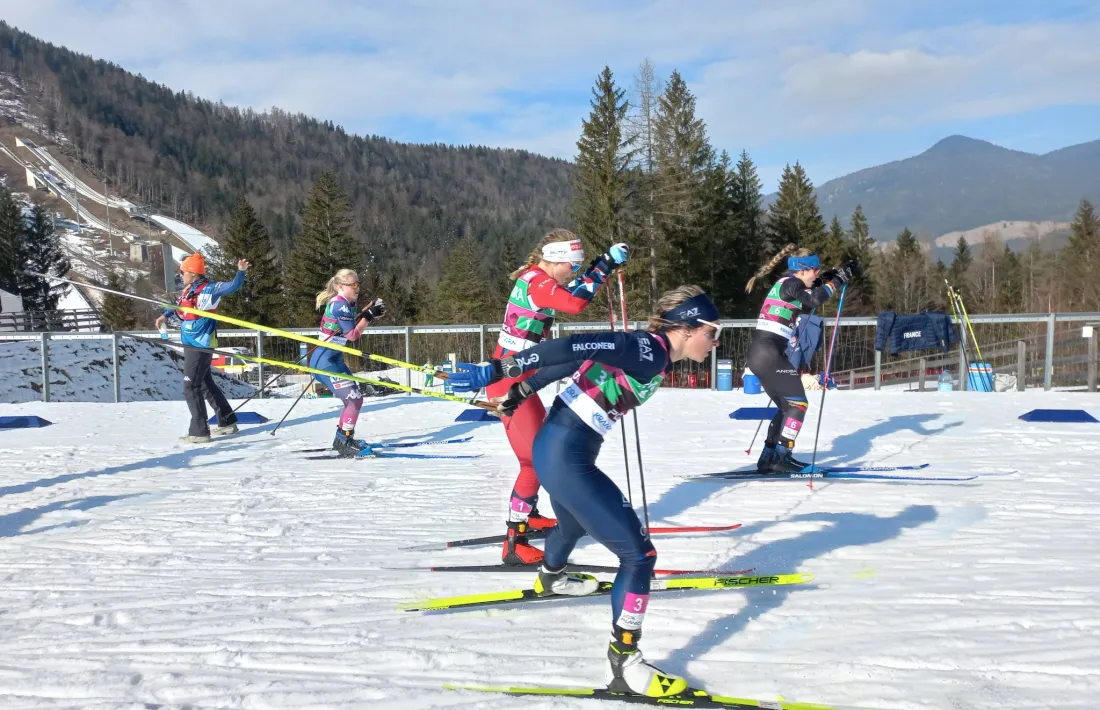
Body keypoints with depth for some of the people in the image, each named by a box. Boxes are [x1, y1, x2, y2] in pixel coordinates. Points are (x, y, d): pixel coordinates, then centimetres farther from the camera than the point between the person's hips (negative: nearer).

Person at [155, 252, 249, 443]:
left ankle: (199, 432, -3)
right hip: (192, 345, 10)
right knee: (206, 384, 18)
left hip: (201, 346, -10)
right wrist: (165, 317, 9)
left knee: (191, 388, -8)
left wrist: (240, 272, -41)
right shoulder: (188, 290, 10)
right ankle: (227, 422, 28)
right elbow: (178, 310, 25)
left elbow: (233, 286, -24)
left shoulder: (209, 289, -15)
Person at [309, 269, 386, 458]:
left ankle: (342, 440, 27)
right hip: (325, 361, -10)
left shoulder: (347, 303, 10)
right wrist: (370, 316, -16)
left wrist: (370, 308, 5)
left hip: (333, 359, 10)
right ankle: (344, 443, -10)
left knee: (353, 398, 16)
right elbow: (352, 335, -18)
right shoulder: (339, 305, -18)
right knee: (354, 399, -13)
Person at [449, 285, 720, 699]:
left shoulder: (645, 349, 7)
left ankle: (550, 578, 71)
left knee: (574, 523, 39)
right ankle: (624, 664, 0)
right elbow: (570, 349, -27)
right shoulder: (648, 350, -20)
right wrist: (496, 371, -30)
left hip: (556, 447, 10)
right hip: (565, 457, -10)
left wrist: (521, 391, 24)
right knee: (639, 552, -7)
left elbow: (575, 362, 14)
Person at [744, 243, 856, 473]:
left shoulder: (786, 284, 19)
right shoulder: (790, 284, -9)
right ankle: (781, 457, -6)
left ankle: (768, 459, 16)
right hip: (769, 354, -10)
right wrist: (840, 278, -14)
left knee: (787, 406, 16)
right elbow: (815, 299, -23)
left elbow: (808, 294, 35)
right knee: (798, 403, -3)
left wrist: (826, 277, 20)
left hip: (759, 354, 10)